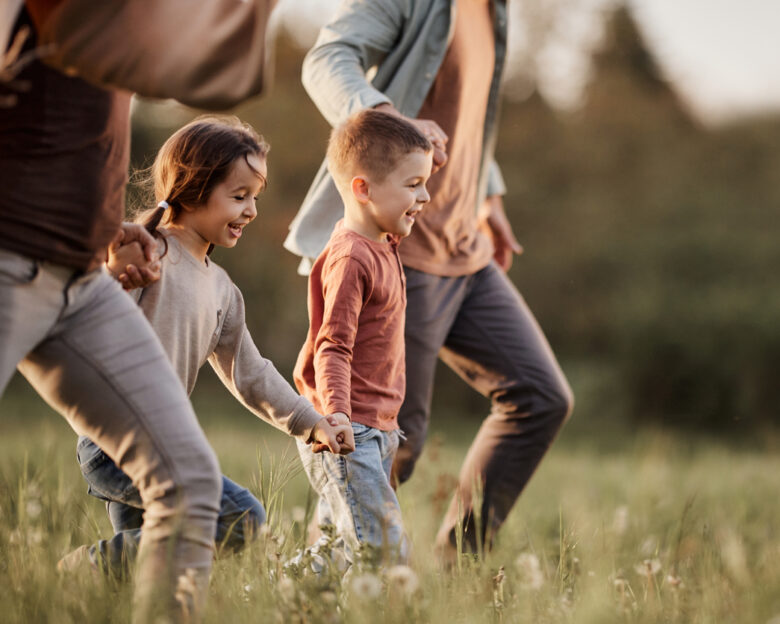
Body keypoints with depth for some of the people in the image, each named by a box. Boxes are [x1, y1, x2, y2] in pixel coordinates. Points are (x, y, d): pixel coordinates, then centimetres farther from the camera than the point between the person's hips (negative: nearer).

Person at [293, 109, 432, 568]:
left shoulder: (382, 248, 14)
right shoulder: (350, 259, -16)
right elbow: (332, 348, -21)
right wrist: (335, 413, -32)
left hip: (376, 431, 10)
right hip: (347, 433, -10)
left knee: (347, 547, 11)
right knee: (385, 553, -15)